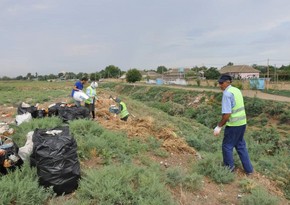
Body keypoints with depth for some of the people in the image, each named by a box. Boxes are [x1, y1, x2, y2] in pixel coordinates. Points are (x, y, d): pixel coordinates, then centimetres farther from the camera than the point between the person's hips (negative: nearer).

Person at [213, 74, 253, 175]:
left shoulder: (227, 93, -18)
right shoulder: (237, 90, 9)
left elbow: (227, 114, -23)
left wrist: (219, 126, -15)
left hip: (233, 124, -9)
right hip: (242, 122, 9)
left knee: (227, 146, 10)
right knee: (241, 145, 19)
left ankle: (229, 167, 25)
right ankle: (248, 169, 27)